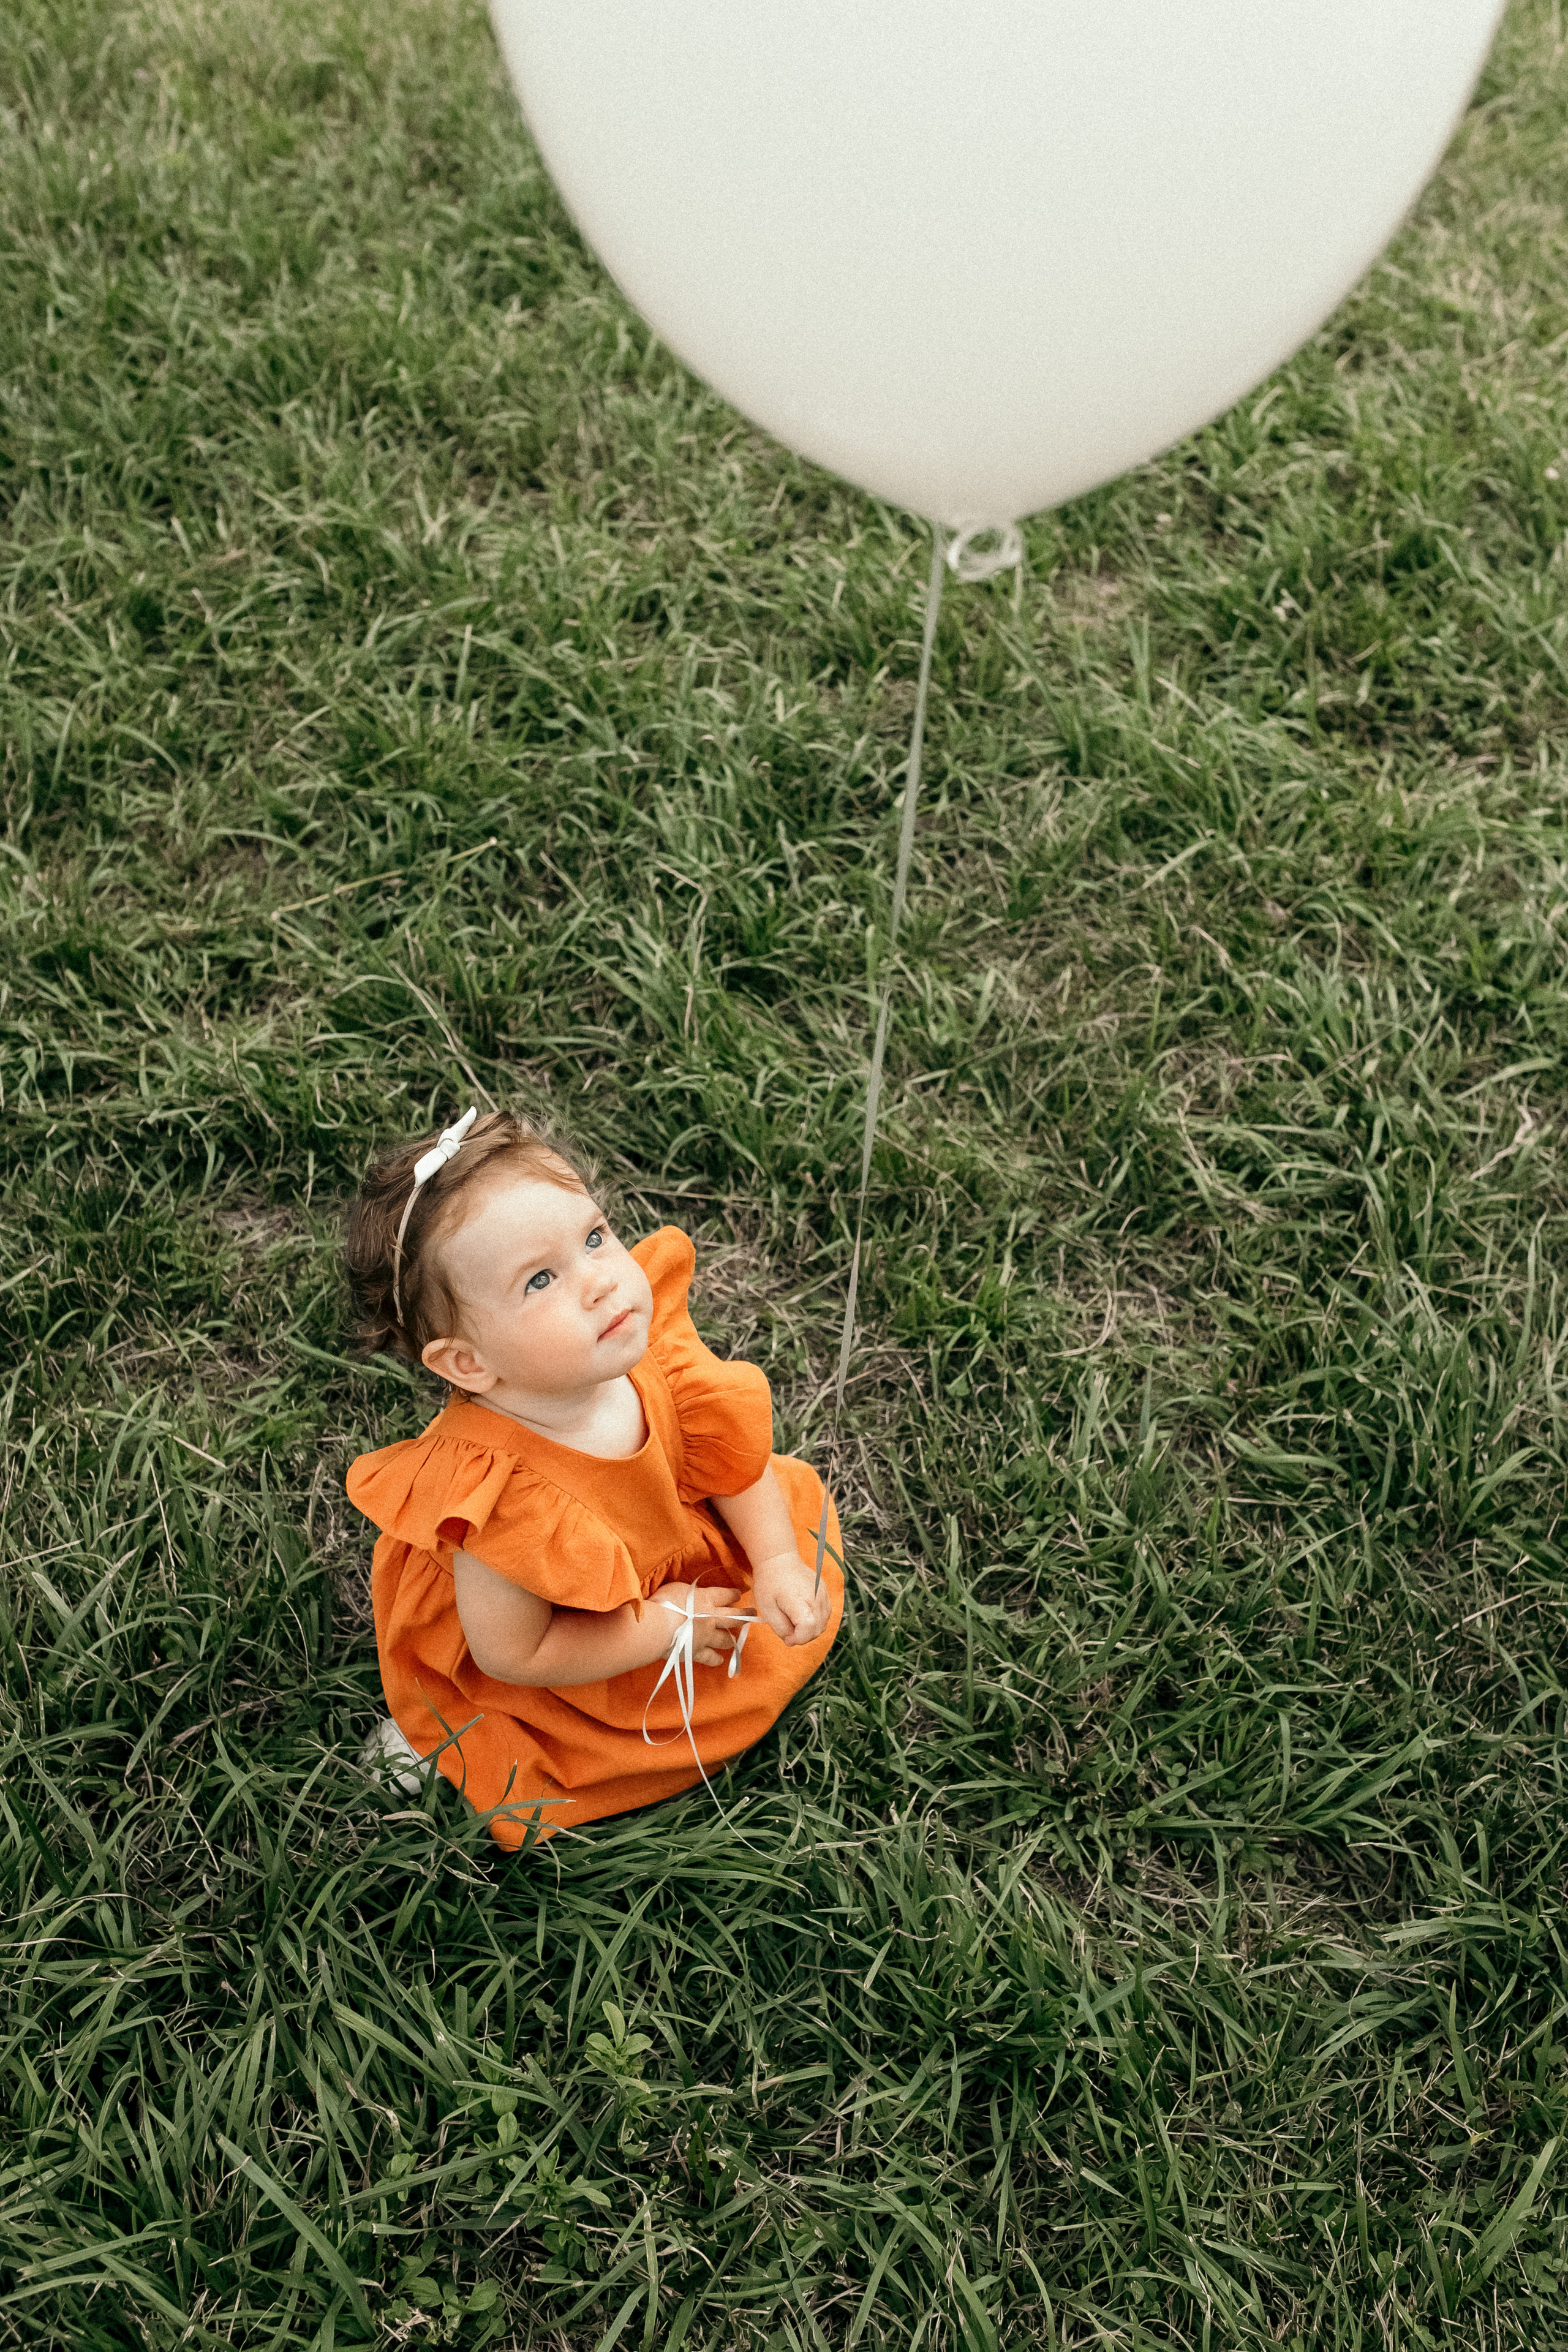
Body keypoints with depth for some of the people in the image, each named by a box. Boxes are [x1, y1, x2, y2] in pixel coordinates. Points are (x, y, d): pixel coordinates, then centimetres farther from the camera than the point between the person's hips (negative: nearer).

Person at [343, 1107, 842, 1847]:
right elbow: (512, 1654, -28)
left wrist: (778, 1560, -12)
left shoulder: (647, 1349, -28)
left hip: (672, 1533, 6)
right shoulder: (506, 1501, -44)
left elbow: (728, 1449, -5)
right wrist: (664, 1628, -22)